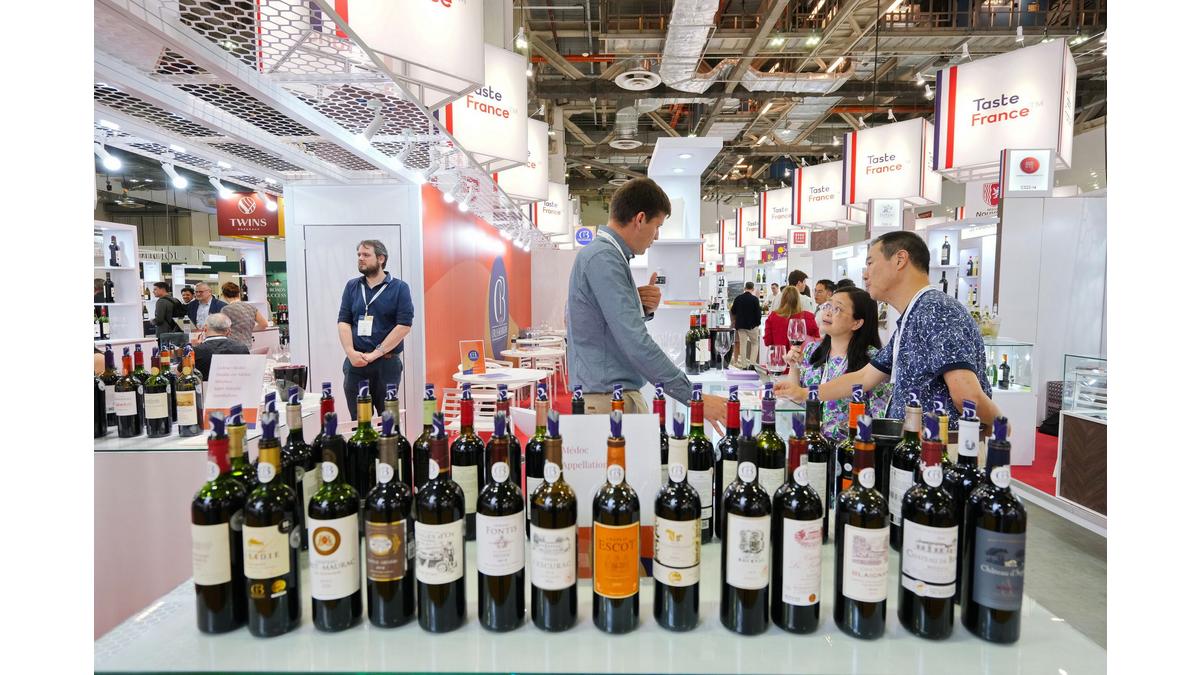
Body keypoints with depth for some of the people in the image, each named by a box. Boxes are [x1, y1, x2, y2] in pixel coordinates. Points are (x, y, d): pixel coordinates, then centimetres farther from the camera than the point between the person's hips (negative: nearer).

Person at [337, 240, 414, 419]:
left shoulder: (399, 288, -1)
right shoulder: (352, 286, 11)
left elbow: (404, 325, -9)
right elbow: (343, 321, 6)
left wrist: (375, 354, -13)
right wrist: (351, 352, -10)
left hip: (387, 363, -3)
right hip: (355, 363, 3)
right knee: (358, 420, 8)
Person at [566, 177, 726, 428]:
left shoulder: (607, 255, 14)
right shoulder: (604, 258, -17)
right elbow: (636, 344, -25)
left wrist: (643, 309, -1)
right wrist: (693, 396, -23)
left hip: (619, 395, 10)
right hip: (608, 400, -10)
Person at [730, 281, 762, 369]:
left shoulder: (738, 298, -3)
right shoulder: (754, 299, -13)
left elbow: (733, 311, 5)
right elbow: (758, 312, -13)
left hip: (741, 325, 3)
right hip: (752, 325, -3)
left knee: (742, 344, 9)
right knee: (755, 343, 12)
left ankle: (743, 363, 10)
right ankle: (752, 363, 4)